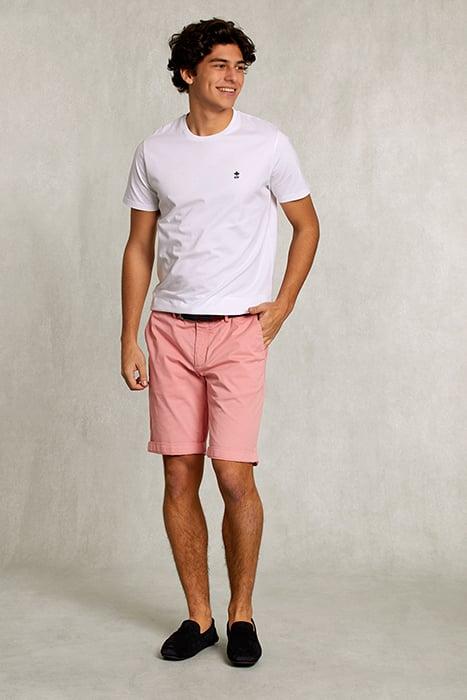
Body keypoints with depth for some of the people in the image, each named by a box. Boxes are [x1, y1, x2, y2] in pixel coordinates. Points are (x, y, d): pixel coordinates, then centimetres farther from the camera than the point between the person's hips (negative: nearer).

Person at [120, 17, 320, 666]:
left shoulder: (268, 144, 1)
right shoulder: (154, 151, 7)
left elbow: (307, 226, 11)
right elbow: (139, 248, 10)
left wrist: (283, 305, 1)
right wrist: (129, 338, 5)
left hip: (239, 332, -2)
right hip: (170, 329, 3)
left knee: (234, 476, -7)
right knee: (179, 478, 4)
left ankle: (241, 614, 13)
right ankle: (198, 617, 18)